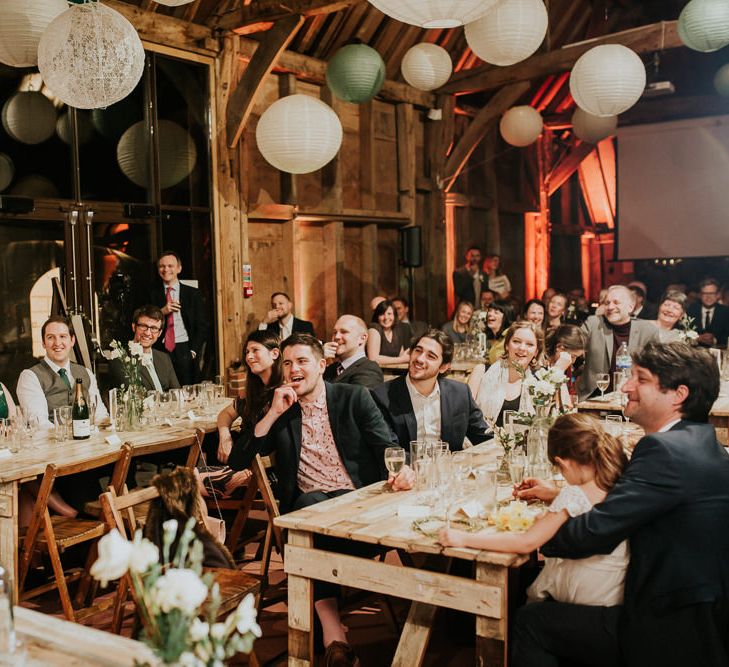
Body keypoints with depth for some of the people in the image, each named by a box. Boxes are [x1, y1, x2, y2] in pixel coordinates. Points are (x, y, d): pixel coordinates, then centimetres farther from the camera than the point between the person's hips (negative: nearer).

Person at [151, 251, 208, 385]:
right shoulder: (152, 295, 11)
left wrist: (193, 351, -4)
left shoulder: (193, 294, 8)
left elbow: (202, 326, 6)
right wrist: (162, 312, -9)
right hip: (160, 351, 1)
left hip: (184, 351, 0)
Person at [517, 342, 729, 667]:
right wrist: (559, 494, 13)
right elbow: (622, 504, 15)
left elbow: (597, 532, -23)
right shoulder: (699, 440, 7)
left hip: (670, 634, -10)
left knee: (529, 621, -2)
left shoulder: (665, 449, -24)